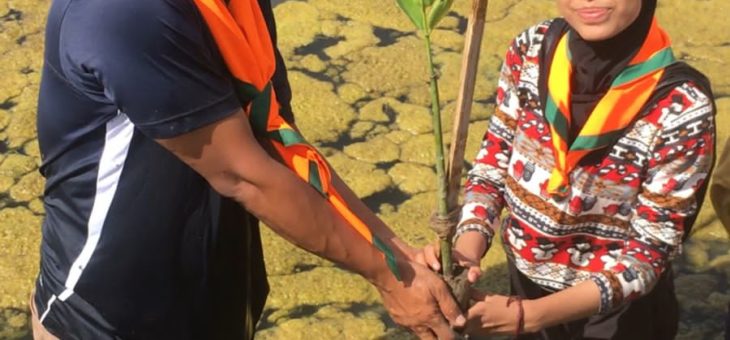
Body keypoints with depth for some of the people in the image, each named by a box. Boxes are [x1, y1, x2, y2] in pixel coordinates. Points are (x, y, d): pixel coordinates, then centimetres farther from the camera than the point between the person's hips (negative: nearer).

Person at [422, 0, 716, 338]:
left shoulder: (681, 107, -26)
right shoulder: (532, 51, -15)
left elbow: (650, 250, -21)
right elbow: (493, 165, -5)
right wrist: (466, 252, -23)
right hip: (525, 283, 4)